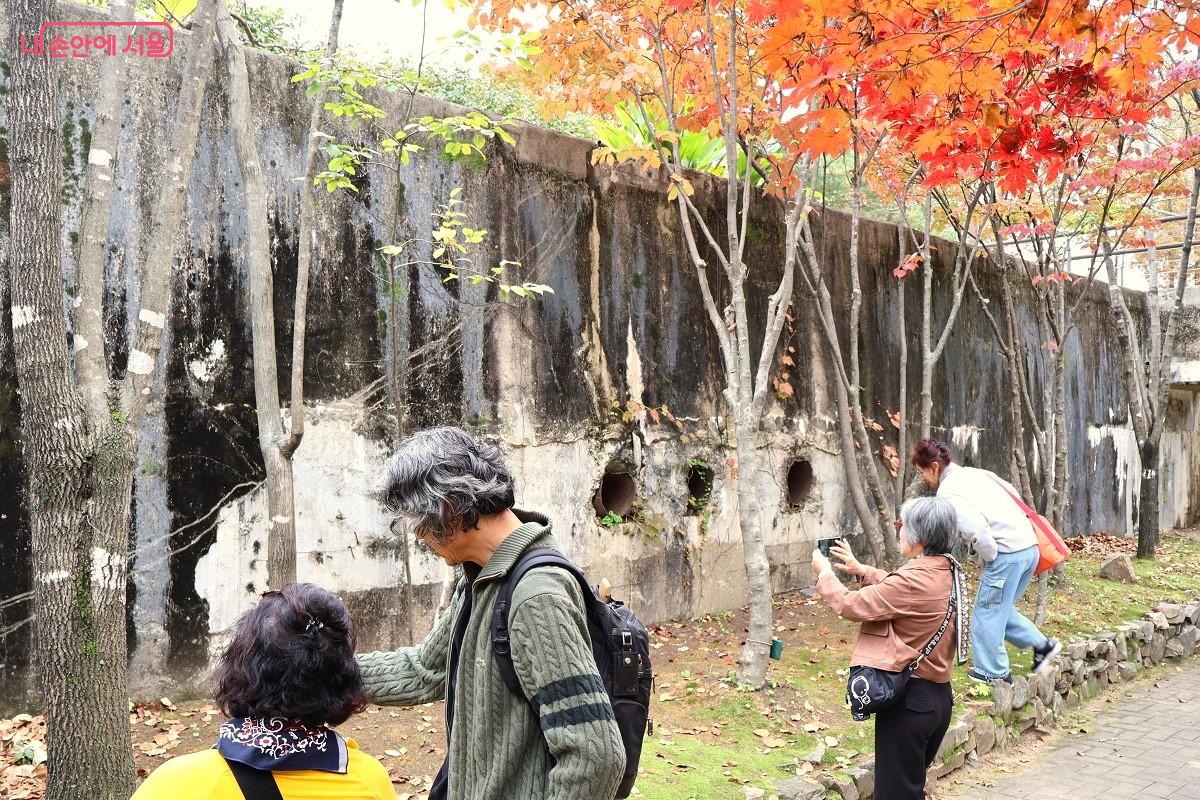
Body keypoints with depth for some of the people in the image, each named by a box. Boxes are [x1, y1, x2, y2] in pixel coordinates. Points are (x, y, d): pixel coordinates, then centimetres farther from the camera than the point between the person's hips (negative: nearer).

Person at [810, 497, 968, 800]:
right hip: (939, 696, 9)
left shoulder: (914, 579, -24)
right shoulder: (947, 571, 2)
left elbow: (851, 605, -16)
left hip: (908, 699, -9)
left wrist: (824, 573, 1)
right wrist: (860, 569, 22)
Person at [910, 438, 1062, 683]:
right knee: (1000, 608, 22)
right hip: (1030, 546, 9)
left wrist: (991, 558, -7)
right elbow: (1013, 493, 22)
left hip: (1007, 553, -9)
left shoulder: (948, 492, -11)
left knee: (988, 613, 7)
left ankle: (994, 672, 16)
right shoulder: (975, 473, 15)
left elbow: (977, 530, -22)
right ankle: (1042, 644, 19)